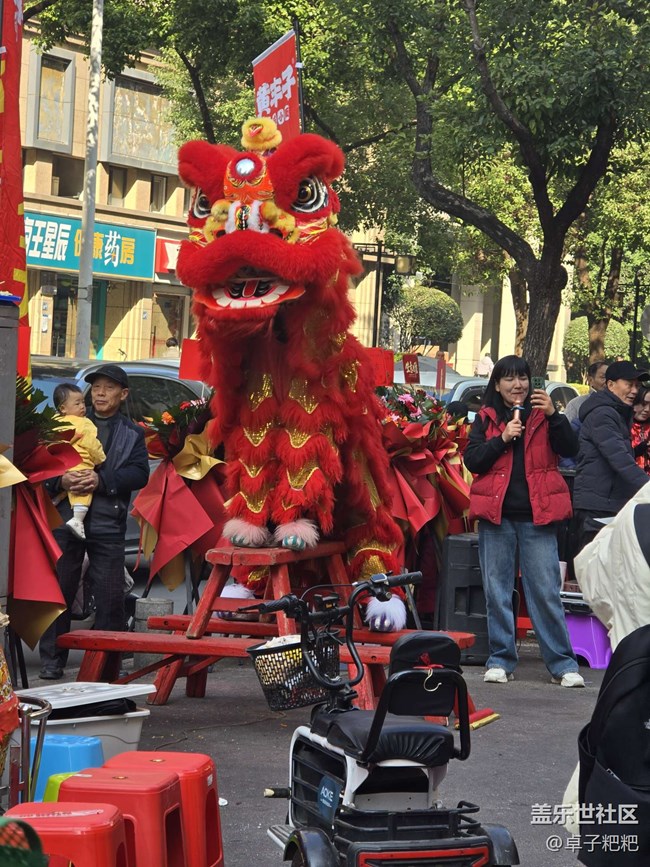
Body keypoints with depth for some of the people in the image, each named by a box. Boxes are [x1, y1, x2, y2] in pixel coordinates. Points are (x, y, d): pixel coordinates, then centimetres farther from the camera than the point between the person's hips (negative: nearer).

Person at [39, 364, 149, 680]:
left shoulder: (132, 433, 12)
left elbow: (139, 473, -2)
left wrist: (101, 480, -16)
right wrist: (61, 480, -14)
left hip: (108, 522, -1)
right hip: (66, 519, 1)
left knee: (110, 594, -1)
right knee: (60, 590, 3)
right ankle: (52, 660, 9)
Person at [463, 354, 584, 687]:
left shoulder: (542, 414, 8)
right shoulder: (486, 419, 10)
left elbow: (570, 448, -3)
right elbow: (471, 460, 1)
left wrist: (553, 415, -15)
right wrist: (501, 439, -12)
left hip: (537, 515, -1)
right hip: (496, 514, 1)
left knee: (546, 591, -4)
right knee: (497, 591, 4)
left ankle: (562, 664, 1)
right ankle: (500, 660, 12)